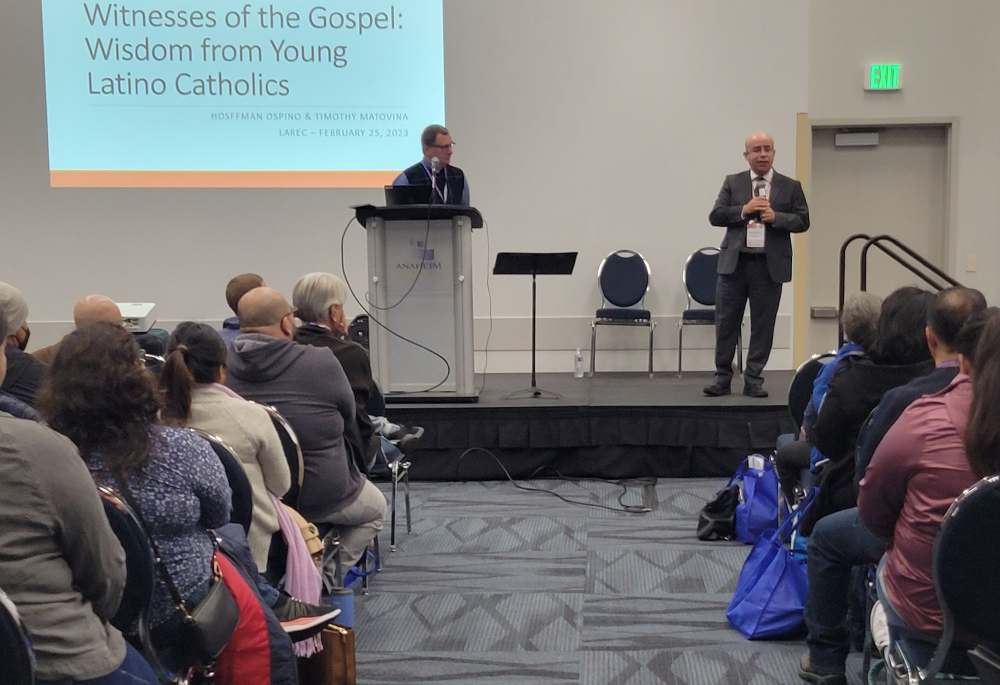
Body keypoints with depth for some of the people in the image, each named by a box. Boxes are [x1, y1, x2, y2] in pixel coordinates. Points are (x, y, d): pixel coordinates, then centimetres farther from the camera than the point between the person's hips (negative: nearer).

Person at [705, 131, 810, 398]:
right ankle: (722, 378, 13)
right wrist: (743, 211, -12)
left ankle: (753, 380, 13)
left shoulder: (790, 186, 7)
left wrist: (776, 217, -13)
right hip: (734, 263, 0)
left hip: (770, 265, 0)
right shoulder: (733, 183, 9)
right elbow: (715, 216, 2)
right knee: (726, 322, 3)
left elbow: (803, 221, 2)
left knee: (763, 325, 3)